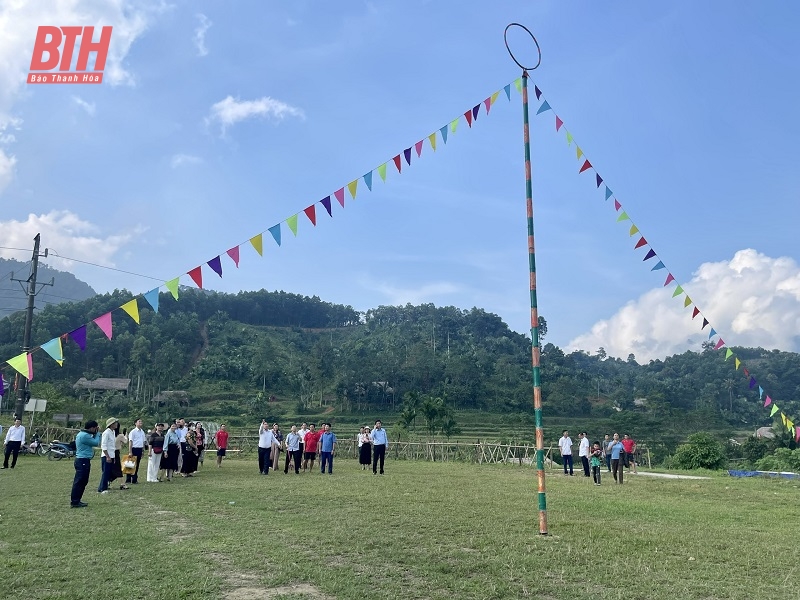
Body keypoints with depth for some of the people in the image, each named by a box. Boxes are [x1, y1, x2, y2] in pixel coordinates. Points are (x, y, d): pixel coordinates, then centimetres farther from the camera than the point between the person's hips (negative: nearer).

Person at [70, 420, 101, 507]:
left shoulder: (81, 434, 16)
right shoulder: (85, 436, -18)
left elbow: (92, 441, 18)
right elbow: (96, 443, -13)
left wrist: (95, 433, 10)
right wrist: (97, 433, -3)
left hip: (82, 460, 11)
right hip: (83, 461, -11)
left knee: (83, 481, 15)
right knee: (79, 481, -7)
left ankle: (76, 501, 21)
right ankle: (74, 502, -4)